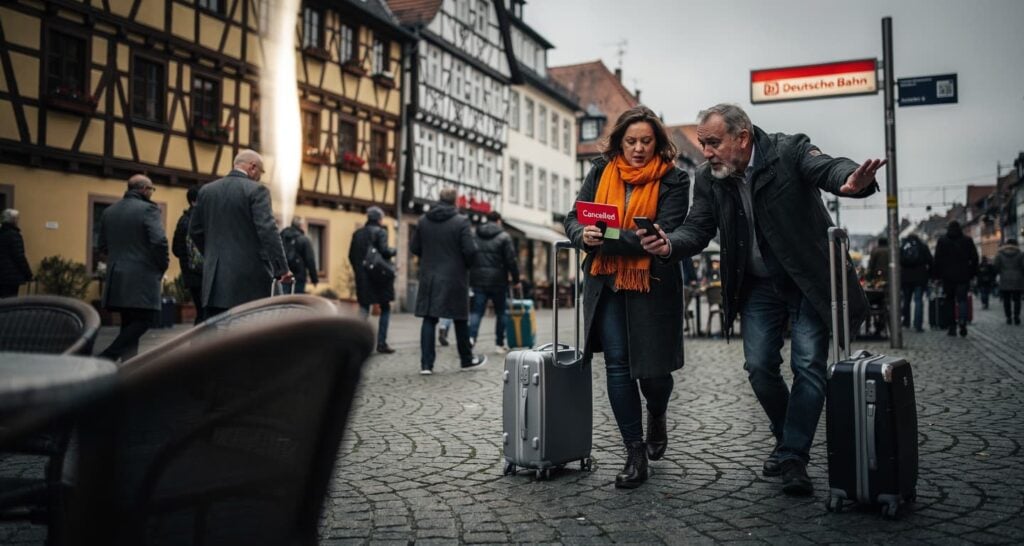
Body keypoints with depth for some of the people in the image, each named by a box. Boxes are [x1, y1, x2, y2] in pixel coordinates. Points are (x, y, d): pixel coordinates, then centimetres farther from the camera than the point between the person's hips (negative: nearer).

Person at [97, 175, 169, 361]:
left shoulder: (109, 211, 13)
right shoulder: (148, 209, -8)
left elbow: (102, 246, 14)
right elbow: (159, 241, -18)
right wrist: (162, 268, -5)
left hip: (116, 278, 7)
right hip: (142, 278, -7)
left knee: (129, 323, 12)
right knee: (145, 320, -4)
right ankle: (107, 357, -15)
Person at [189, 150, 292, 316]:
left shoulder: (206, 190, 11)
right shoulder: (256, 190, -7)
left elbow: (195, 230, 15)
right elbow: (268, 230, -17)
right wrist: (281, 268, -19)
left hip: (215, 277, 5)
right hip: (249, 275, -5)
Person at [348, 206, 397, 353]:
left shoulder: (357, 233, 8)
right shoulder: (380, 232, -8)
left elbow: (351, 255, 9)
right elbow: (384, 251, -18)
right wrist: (393, 251, 2)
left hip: (362, 278, 5)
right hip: (379, 277, -4)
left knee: (364, 310, 8)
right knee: (385, 309, 8)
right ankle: (381, 343, 4)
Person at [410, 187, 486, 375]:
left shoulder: (423, 220, 3)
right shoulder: (461, 221, -11)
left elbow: (414, 248, 6)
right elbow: (470, 250, -15)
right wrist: (466, 264, 5)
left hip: (429, 277, 3)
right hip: (454, 278, -3)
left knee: (429, 319, 5)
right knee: (460, 320, 11)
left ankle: (426, 363, 0)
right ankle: (467, 359, 24)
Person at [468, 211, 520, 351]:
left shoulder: (474, 236, 10)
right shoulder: (504, 237, -3)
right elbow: (511, 261, -8)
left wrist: (470, 279, 16)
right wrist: (516, 280, 1)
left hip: (478, 280, 3)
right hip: (498, 281, -3)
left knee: (477, 311, 2)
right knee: (501, 312, 11)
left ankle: (471, 336, -22)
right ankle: (500, 342, 15)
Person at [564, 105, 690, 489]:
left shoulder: (672, 180, -5)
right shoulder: (601, 172, 6)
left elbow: (664, 235, -16)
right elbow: (573, 219, 6)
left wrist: (610, 239, -26)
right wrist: (585, 235, -18)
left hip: (652, 285, -2)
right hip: (606, 284, 3)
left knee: (651, 368, 4)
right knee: (617, 366, 0)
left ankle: (657, 415, 42)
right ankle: (635, 455, 11)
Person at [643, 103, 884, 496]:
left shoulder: (790, 152, -15)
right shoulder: (709, 179, -3)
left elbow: (829, 168, -31)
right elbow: (697, 229, -6)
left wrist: (854, 181, -56)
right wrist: (670, 245, -29)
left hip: (809, 279, -4)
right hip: (759, 286, 4)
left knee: (809, 366, -7)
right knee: (759, 367, 2)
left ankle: (793, 458, 2)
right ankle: (787, 440, 26)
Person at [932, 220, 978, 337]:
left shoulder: (942, 240, 1)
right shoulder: (967, 240, 4)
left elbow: (937, 259, -2)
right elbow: (974, 258, 4)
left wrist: (937, 275, 3)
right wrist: (972, 273, 11)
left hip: (948, 276, 0)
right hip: (963, 276, 0)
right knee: (962, 299, 0)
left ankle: (952, 327, 7)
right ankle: (963, 323, -21)